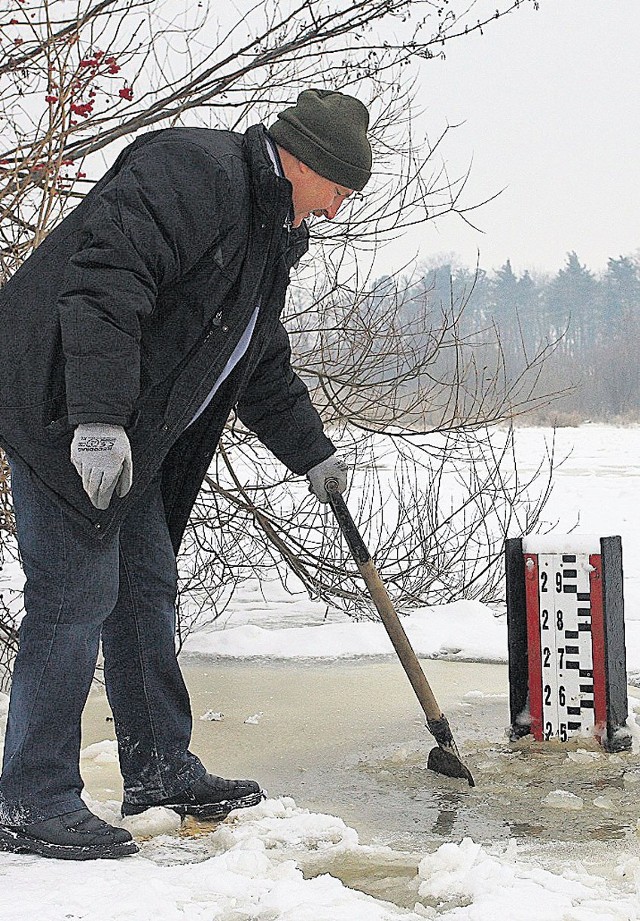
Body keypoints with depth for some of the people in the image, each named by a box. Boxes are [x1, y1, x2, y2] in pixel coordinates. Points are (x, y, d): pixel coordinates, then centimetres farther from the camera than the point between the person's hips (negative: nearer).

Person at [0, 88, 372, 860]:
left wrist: (312, 453, 31)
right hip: (65, 412, -11)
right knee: (74, 598, -10)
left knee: (146, 590, 15)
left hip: (131, 433, 11)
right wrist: (98, 416, -35)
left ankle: (161, 771, 26)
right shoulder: (192, 171, -16)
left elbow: (263, 367, 30)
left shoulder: (269, 238, 19)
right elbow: (106, 275, -29)